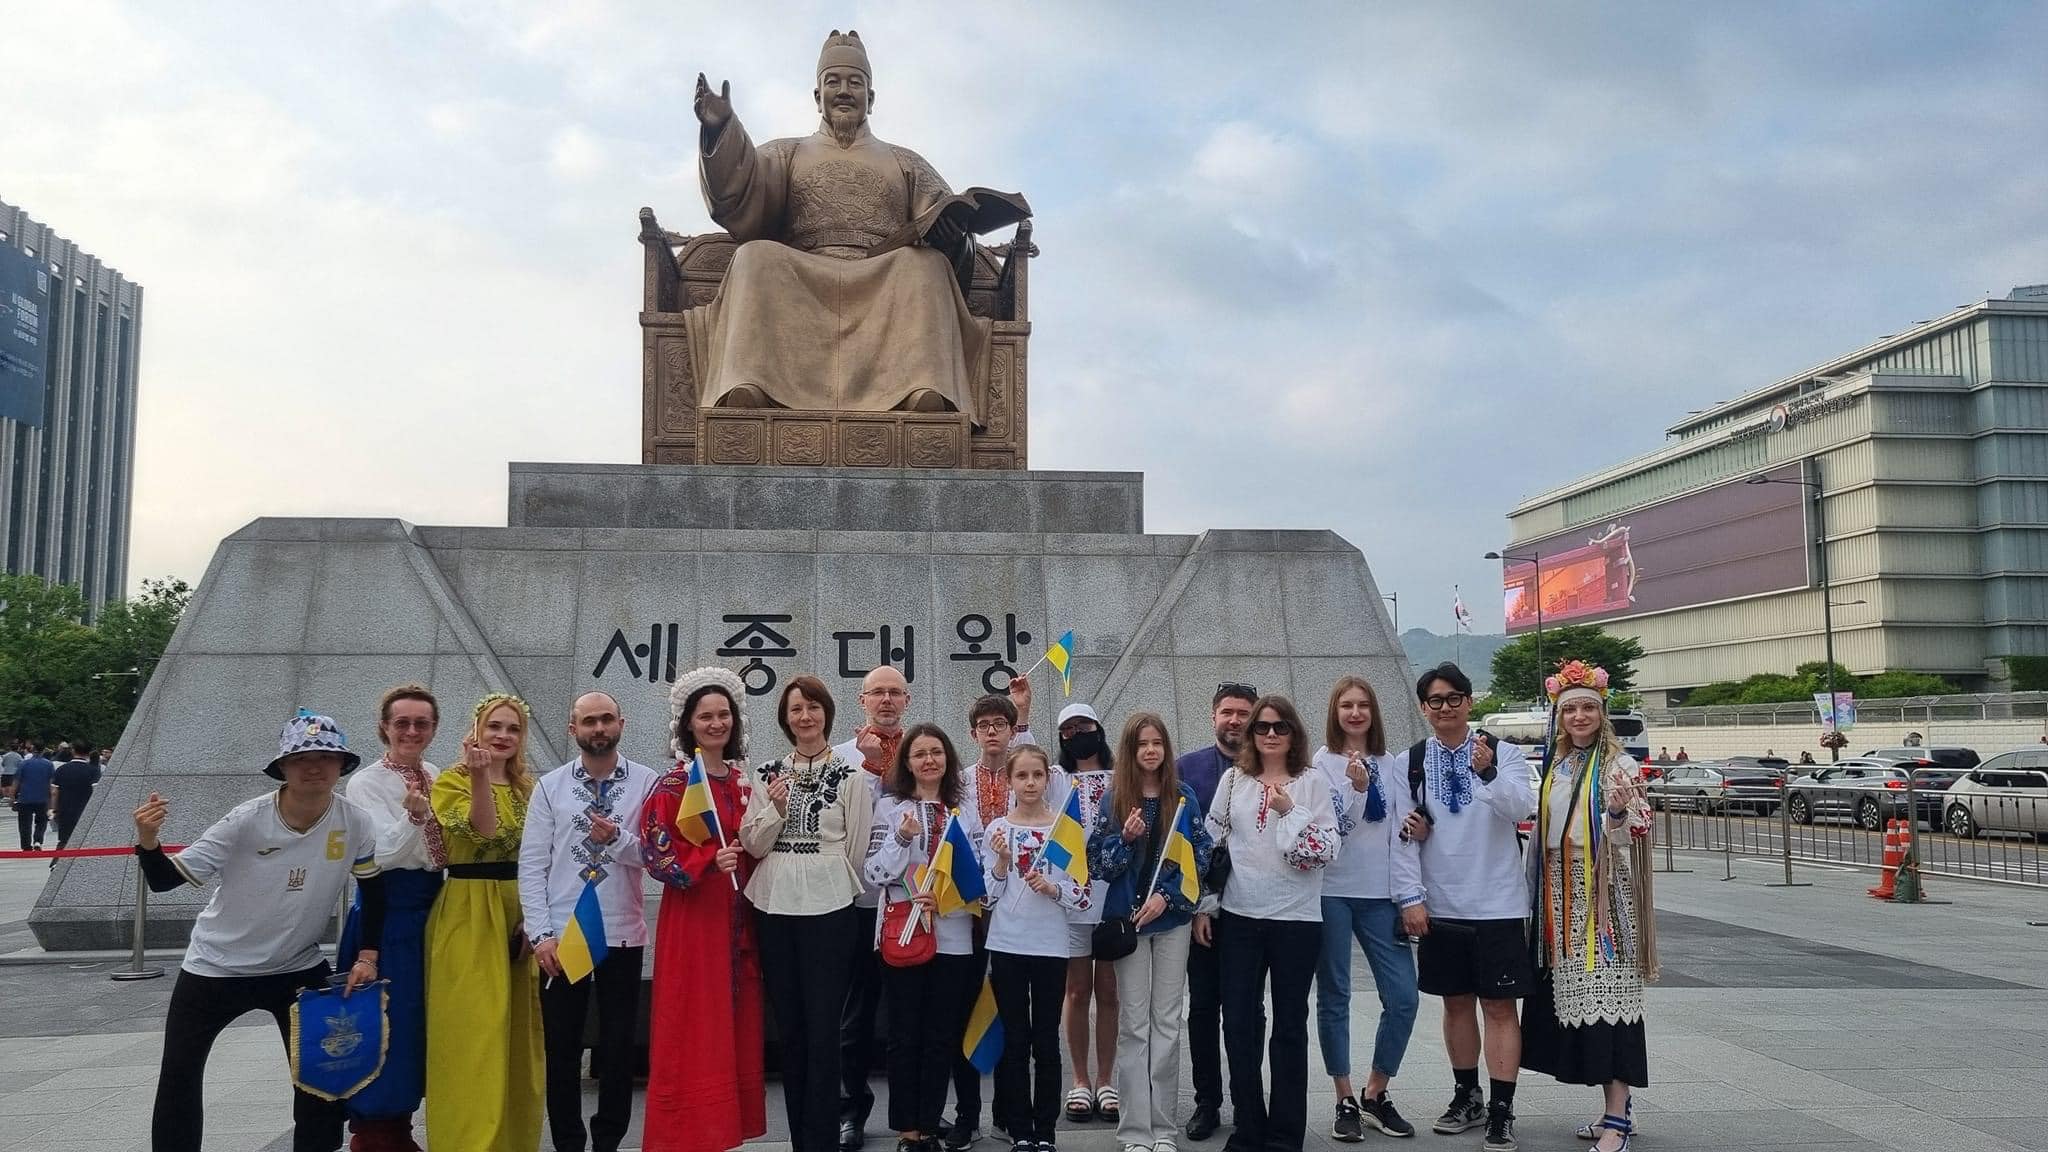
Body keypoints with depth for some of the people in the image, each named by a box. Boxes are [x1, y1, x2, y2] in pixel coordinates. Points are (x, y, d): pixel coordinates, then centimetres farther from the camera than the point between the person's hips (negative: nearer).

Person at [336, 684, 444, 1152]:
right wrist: (413, 816, -34)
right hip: (387, 907, -6)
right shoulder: (365, 782, -8)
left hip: (431, 907, 6)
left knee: (418, 1018, 11)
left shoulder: (437, 778, 9)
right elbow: (382, 855, -18)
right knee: (384, 1018, -2)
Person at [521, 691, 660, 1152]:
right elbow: (532, 864, 0)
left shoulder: (647, 783, 0)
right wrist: (541, 933, -7)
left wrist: (617, 838, -21)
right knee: (561, 1048, 9)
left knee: (618, 1047, 8)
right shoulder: (550, 786, 3)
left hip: (622, 935, -1)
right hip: (561, 936, 1)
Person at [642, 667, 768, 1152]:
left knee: (736, 1025, 9)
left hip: (738, 917, 6)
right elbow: (656, 852, -13)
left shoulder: (743, 781, 11)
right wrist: (708, 862, -24)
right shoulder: (673, 785, -7)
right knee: (693, 1029, -3)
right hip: (693, 918, -6)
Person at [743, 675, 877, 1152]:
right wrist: (776, 809, -12)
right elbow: (753, 845, 3)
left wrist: (831, 888, 6)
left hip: (828, 911, -4)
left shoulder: (851, 775, -4)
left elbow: (857, 849, 0)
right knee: (788, 1030, 11)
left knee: (822, 1033, -1)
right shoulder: (768, 774, 6)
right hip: (774, 910, 4)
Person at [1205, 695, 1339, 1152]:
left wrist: (1290, 813, -17)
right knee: (1239, 1023, 5)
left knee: (1289, 1026, 7)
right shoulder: (1233, 779, 5)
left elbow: (1329, 849, -7)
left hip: (1297, 919, -2)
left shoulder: (1313, 782, -2)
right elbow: (1212, 839, 10)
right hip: (1240, 917, 2)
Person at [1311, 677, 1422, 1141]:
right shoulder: (1321, 762, -1)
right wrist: (1356, 787, -22)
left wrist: (1411, 896, 0)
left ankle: (1375, 1094, 16)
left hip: (1381, 894, 3)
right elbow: (1330, 828, -8)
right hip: (1332, 892, -3)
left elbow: (1404, 831, 6)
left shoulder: (1390, 765, 9)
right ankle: (1345, 1100, 16)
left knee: (1403, 997, -2)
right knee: (1334, 998, 3)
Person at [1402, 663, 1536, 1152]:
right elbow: (1402, 832, 11)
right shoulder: (1411, 762, 3)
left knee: (1499, 1005, 0)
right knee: (1456, 1001, 13)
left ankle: (1501, 1112, 7)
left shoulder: (1504, 753, -4)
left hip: (1495, 904, -3)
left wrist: (1487, 773, -36)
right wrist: (1411, 831, -10)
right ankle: (1468, 1097, 27)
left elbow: (1522, 807, -20)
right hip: (1440, 905, 3)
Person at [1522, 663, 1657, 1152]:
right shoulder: (1555, 767, 13)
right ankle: (1618, 1107, 18)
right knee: (1575, 998, 7)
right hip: (1562, 898, 6)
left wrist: (1622, 810, -35)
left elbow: (1632, 833, -14)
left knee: (1607, 997, -8)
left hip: (1604, 895, -6)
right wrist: (1538, 898, 18)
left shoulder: (1618, 764, -6)